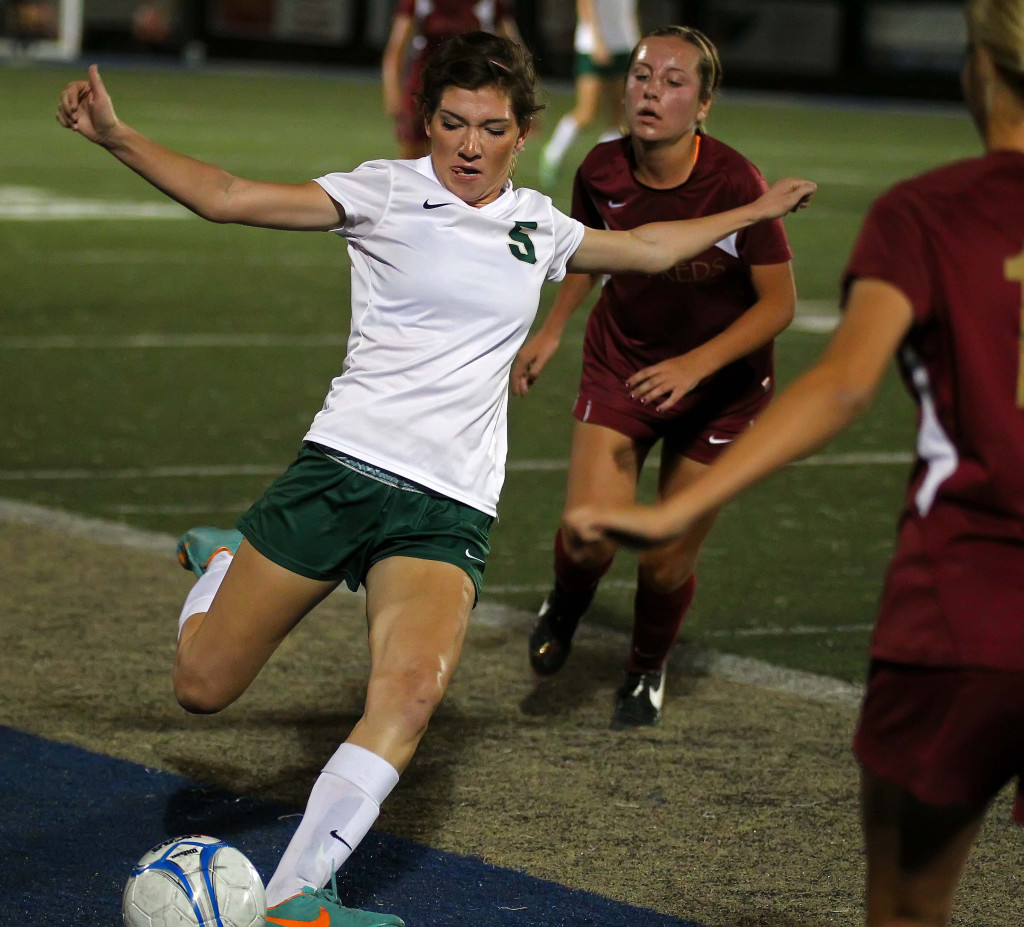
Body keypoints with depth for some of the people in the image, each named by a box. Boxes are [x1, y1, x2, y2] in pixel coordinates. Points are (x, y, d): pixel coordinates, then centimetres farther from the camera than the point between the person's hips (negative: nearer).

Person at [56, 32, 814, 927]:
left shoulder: (536, 224, 14)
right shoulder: (388, 191, 0)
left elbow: (647, 247, 34)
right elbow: (226, 197, -6)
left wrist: (749, 214, 39)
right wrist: (117, 136, -17)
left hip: (451, 509, 2)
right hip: (344, 467, -2)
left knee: (412, 691, -26)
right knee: (202, 685, 0)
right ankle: (221, 562, 35)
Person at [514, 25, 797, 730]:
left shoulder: (734, 183, -26)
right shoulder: (603, 171, -14)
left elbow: (779, 303, -19)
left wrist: (696, 364, -29)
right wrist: (552, 330, 9)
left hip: (720, 384, -2)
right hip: (620, 364, 2)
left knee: (668, 564, 3)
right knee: (588, 541, -14)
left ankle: (648, 670, 37)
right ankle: (566, 606, 24)